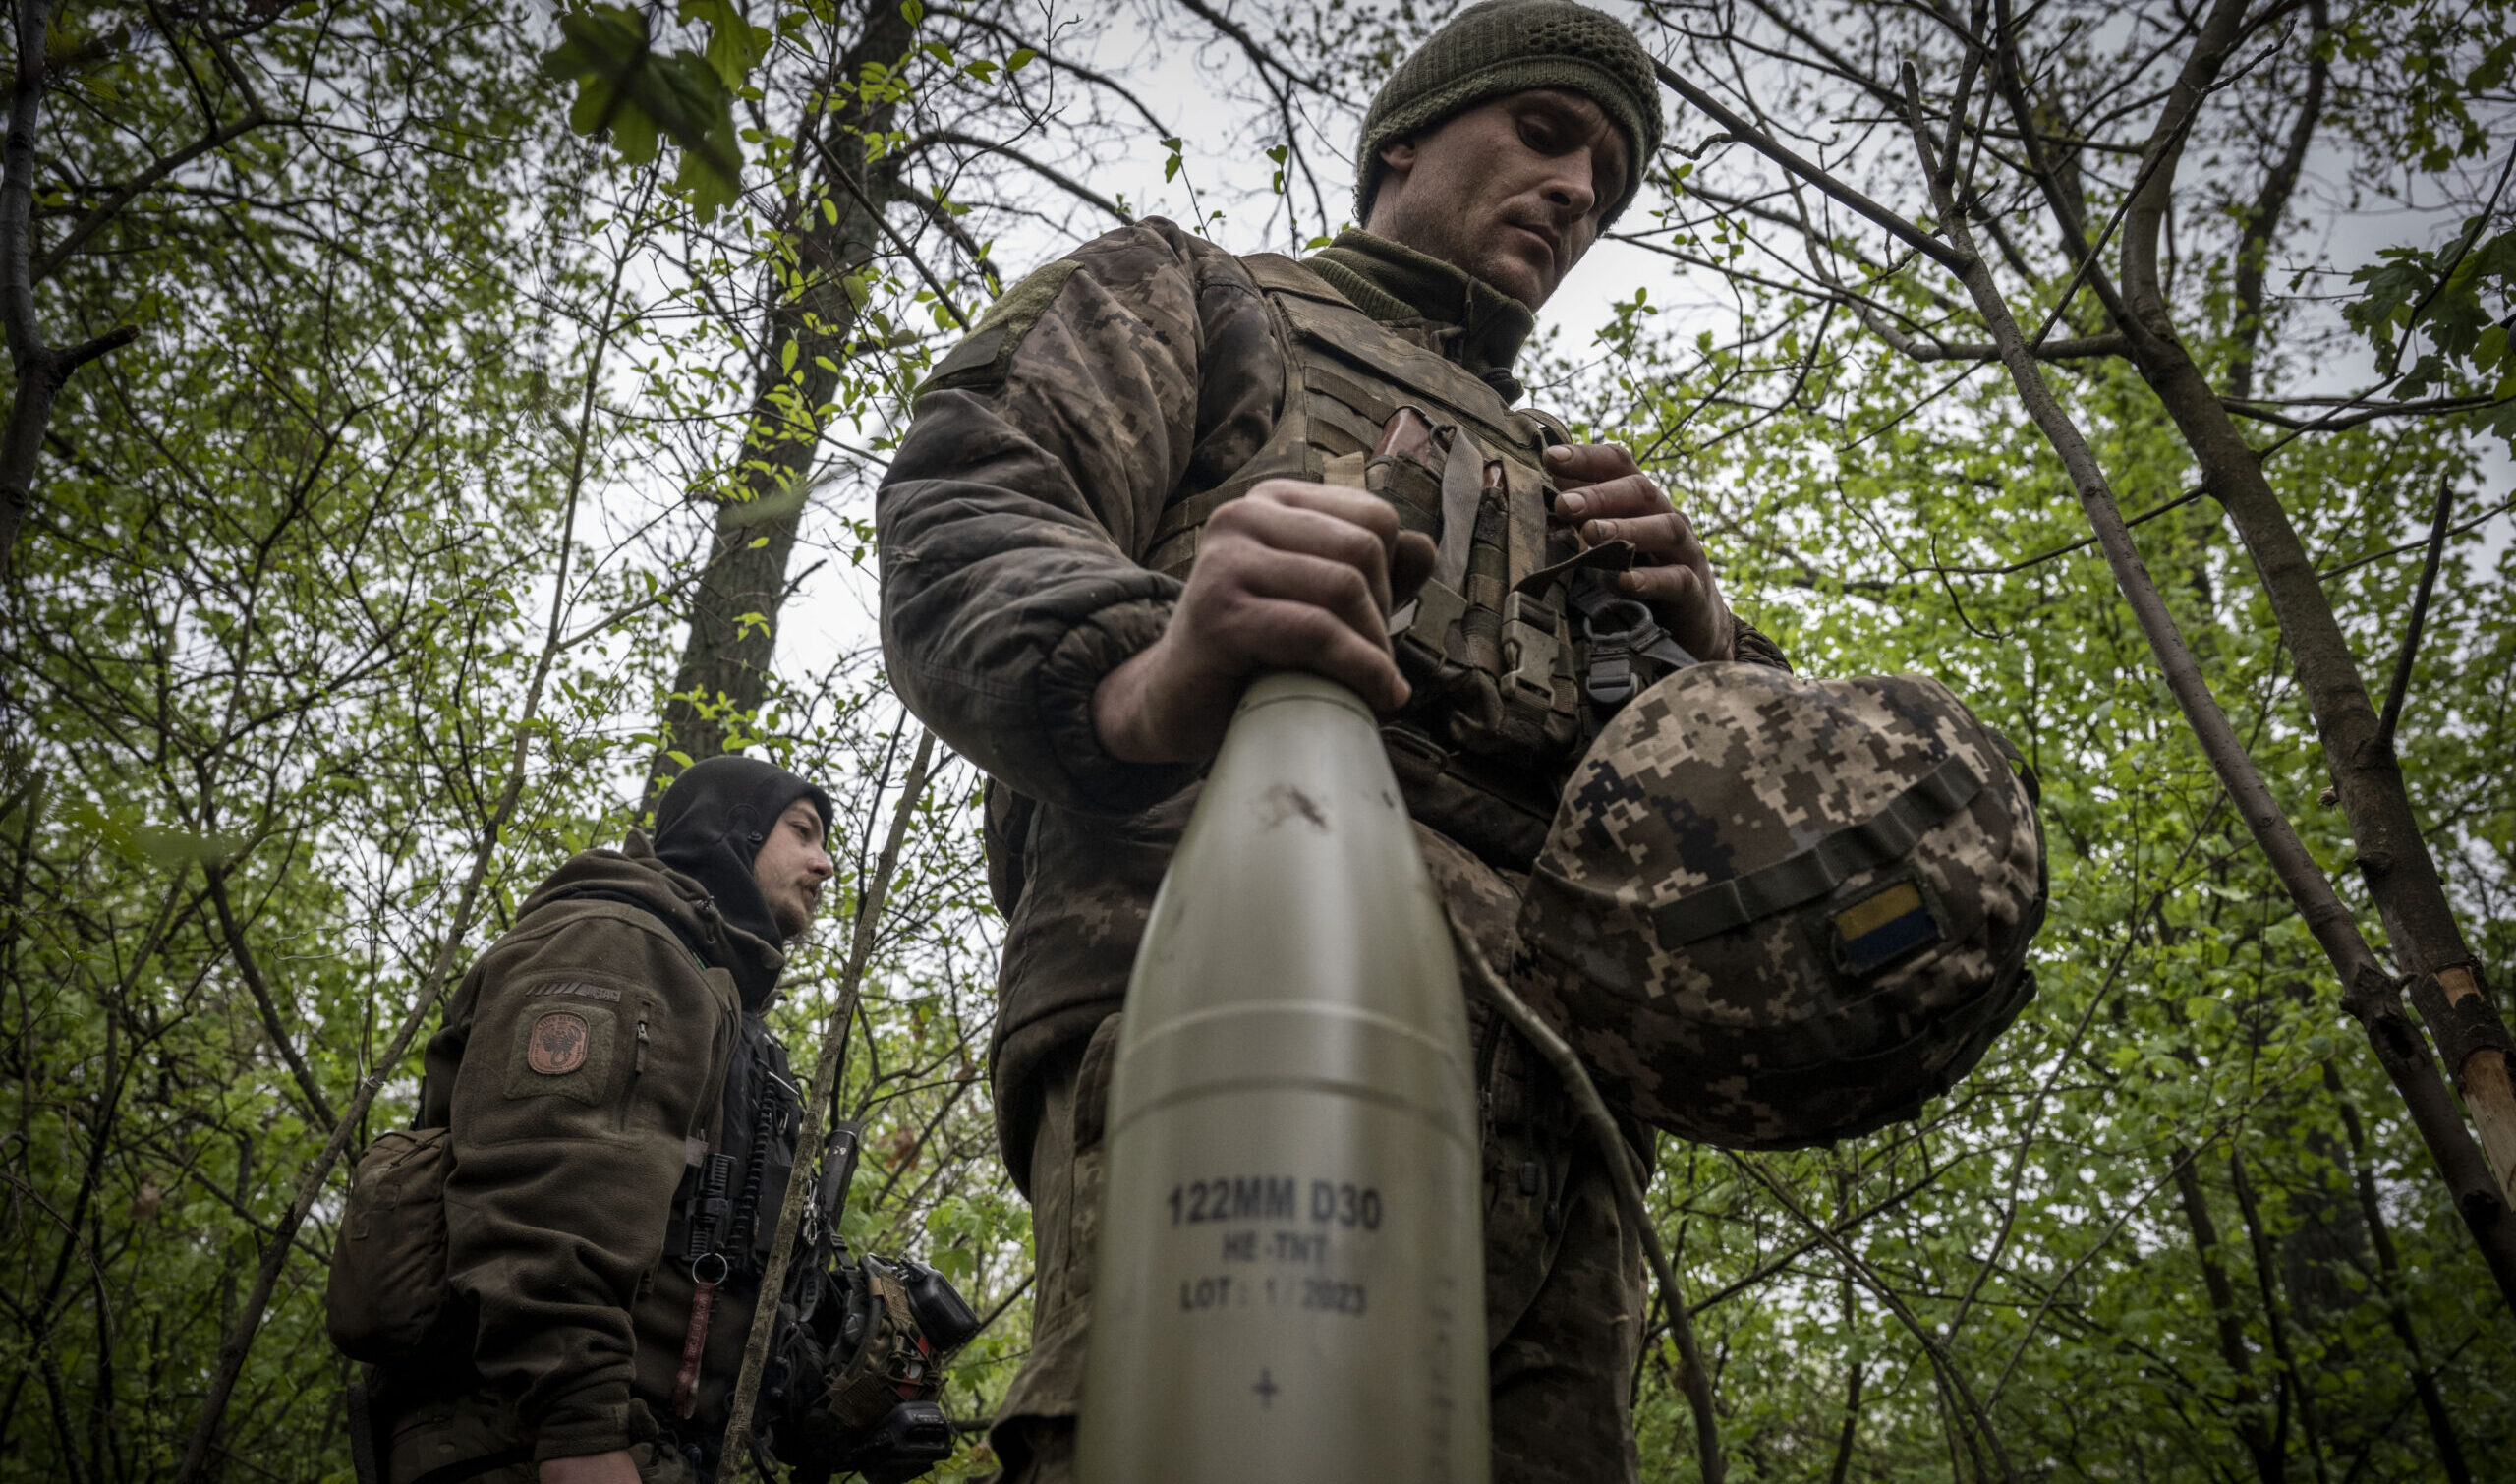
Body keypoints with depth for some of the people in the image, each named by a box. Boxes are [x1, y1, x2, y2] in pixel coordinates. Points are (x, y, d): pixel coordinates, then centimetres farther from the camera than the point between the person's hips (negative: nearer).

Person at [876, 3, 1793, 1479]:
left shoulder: (1558, 479, 39)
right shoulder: (1190, 294, 24)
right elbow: (962, 513, 2)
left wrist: (1701, 635, 9)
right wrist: (1137, 677, -21)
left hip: (1553, 1110, 6)